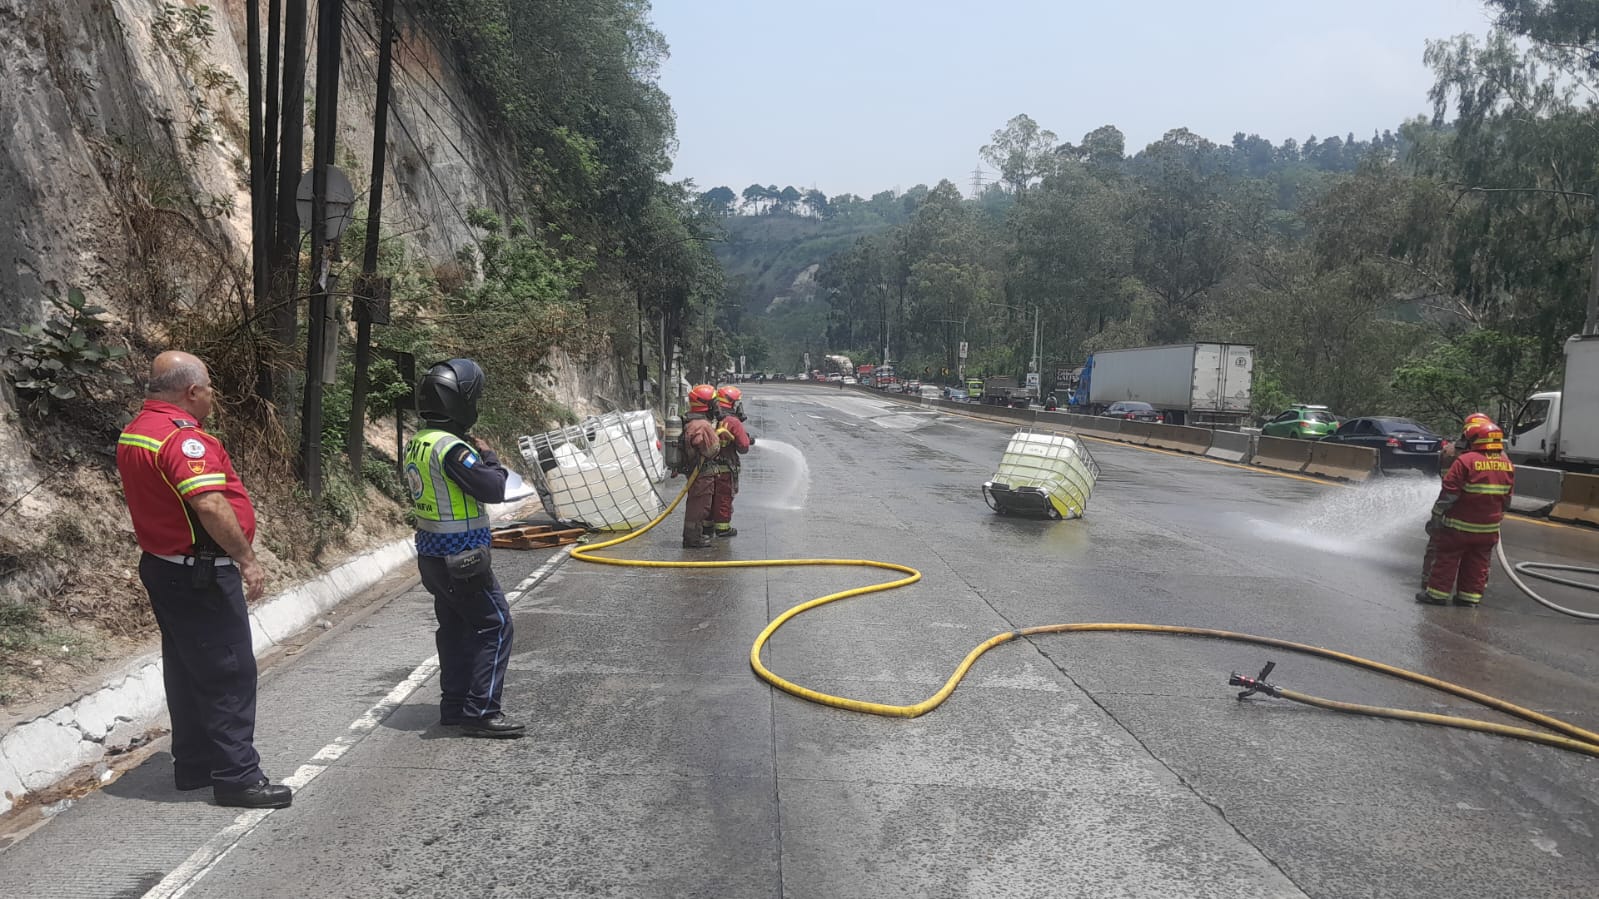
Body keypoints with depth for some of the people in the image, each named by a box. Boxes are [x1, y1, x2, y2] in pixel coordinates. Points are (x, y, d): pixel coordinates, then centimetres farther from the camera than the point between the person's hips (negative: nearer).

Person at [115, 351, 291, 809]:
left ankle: (193, 765, 28)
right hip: (200, 574, -10)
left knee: (187, 669, 18)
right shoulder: (183, 436, -22)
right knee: (229, 673, -4)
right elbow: (210, 504, -31)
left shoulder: (133, 432, 11)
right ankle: (236, 775, 1)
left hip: (162, 564, 11)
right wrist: (247, 559, -25)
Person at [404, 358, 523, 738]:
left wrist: (473, 455, 8)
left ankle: (454, 706, 26)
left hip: (433, 554, 10)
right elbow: (494, 489, -22)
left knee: (455, 629, 18)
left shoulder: (417, 443, 8)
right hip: (461, 557, -10)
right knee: (495, 627, -2)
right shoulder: (452, 448, -23)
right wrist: (490, 457, -6)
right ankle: (481, 713, -1)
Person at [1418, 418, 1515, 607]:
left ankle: (1437, 593, 7)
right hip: (1489, 527, 5)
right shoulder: (1507, 465, 3)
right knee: (1478, 563, 13)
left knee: (1447, 558, 4)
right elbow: (1507, 499, 13)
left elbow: (1449, 494, -17)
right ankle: (1470, 596, 17)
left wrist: (1437, 514, -7)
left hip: (1460, 524, -5)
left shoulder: (1465, 461, -18)